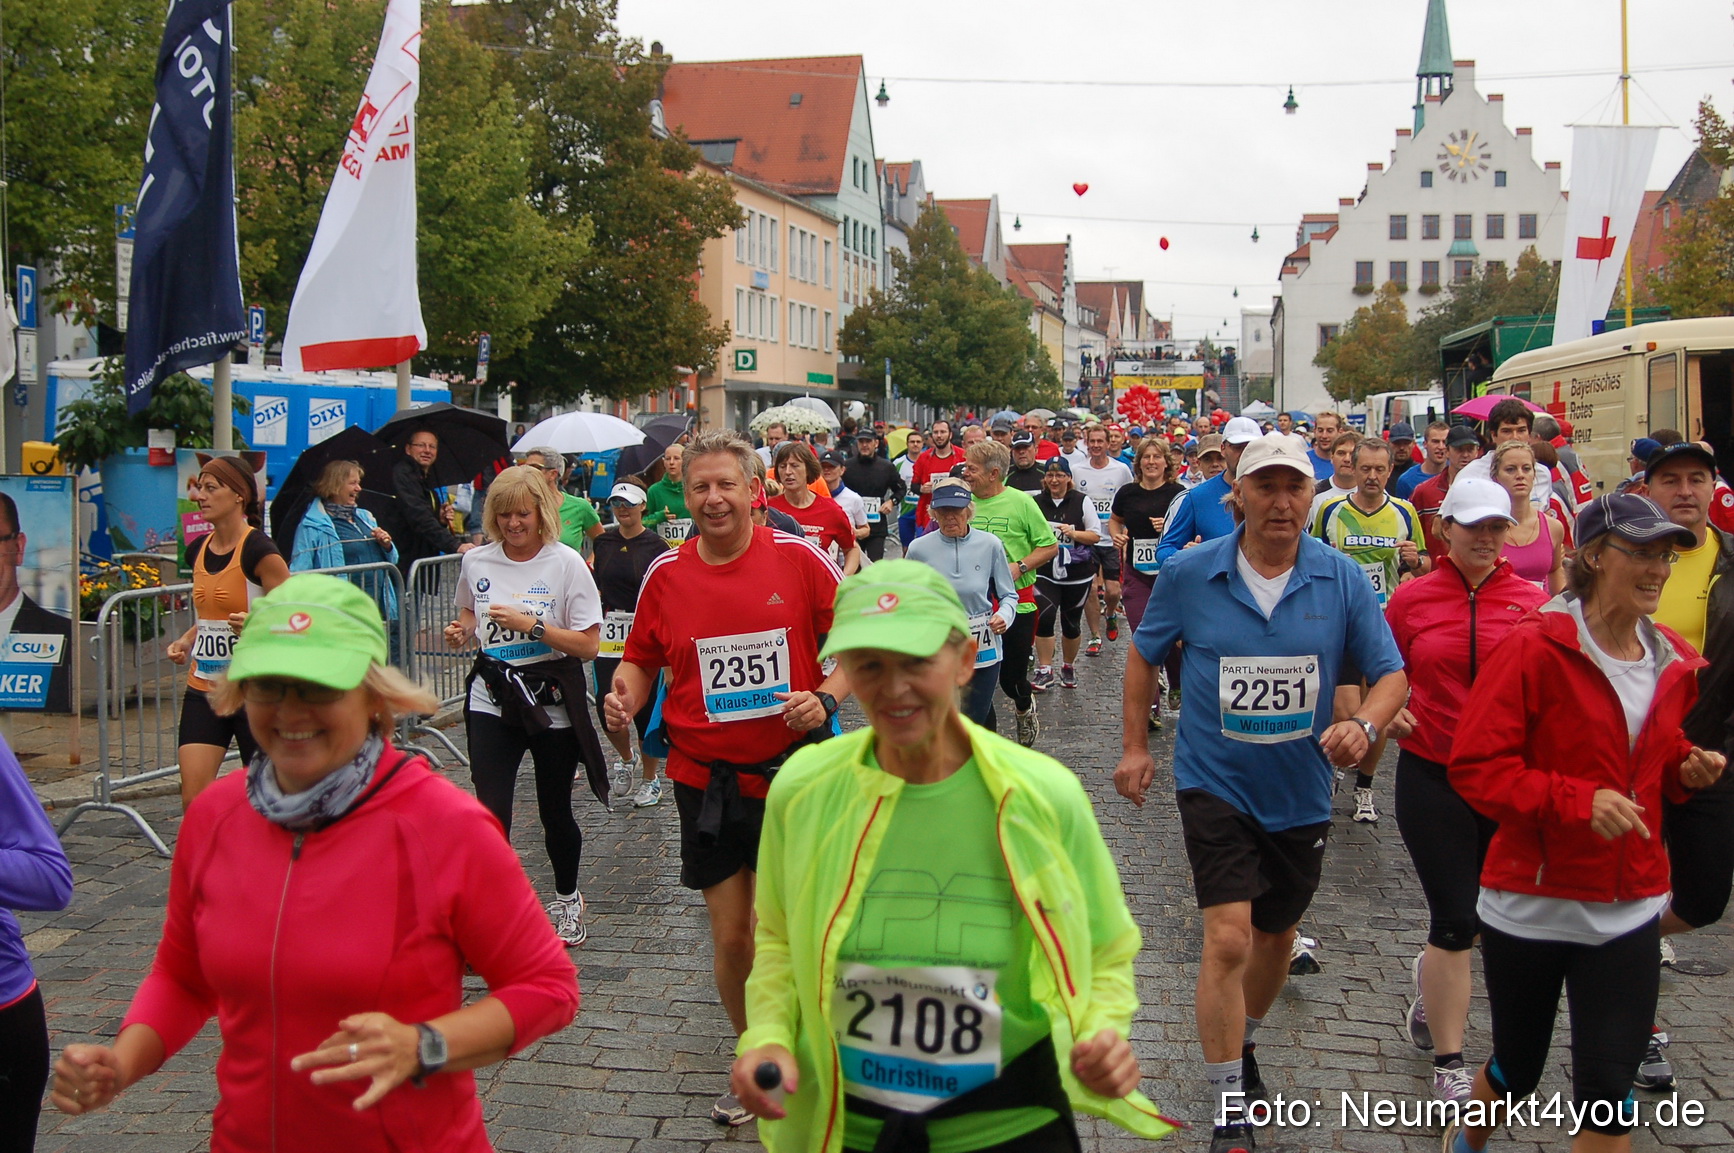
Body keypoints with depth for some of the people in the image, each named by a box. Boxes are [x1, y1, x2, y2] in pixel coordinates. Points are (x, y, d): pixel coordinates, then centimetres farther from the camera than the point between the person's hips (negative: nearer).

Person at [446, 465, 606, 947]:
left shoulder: (565, 563, -8)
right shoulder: (476, 562, 3)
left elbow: (588, 645, -11)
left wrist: (531, 624, -21)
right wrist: (462, 631, 0)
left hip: (552, 702, -2)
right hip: (492, 699, 2)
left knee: (555, 811, 11)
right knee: (490, 813, -11)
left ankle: (566, 899, 37)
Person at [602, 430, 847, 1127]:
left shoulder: (798, 557, -6)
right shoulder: (665, 573, 0)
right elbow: (641, 658, 12)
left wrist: (825, 698, -16)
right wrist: (626, 696, -9)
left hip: (789, 774, -2)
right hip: (703, 778, 3)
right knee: (728, 937, 10)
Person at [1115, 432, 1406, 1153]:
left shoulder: (1342, 579, -8)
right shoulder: (1189, 574, -9)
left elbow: (1391, 674, -2)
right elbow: (1143, 655, 6)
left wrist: (1364, 725, -23)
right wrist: (1134, 746, 5)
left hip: (1301, 792, 3)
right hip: (1216, 786, -3)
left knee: (1277, 934, 20)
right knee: (1229, 938, -13)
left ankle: (1241, 1043, 48)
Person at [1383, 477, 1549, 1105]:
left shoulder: (1532, 601, -1)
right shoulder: (1412, 598, -2)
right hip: (1433, 775, -2)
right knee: (1455, 920, -1)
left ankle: (1431, 970, 49)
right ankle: (1449, 1063, 11)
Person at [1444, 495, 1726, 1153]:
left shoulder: (1672, 661, 6)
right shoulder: (1536, 647, -14)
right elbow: (1476, 766, -17)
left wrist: (1687, 769, 0)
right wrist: (1576, 801, -28)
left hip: (1627, 910, 4)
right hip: (1531, 901, -4)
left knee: (1608, 1088, 2)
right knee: (1517, 1067, 14)